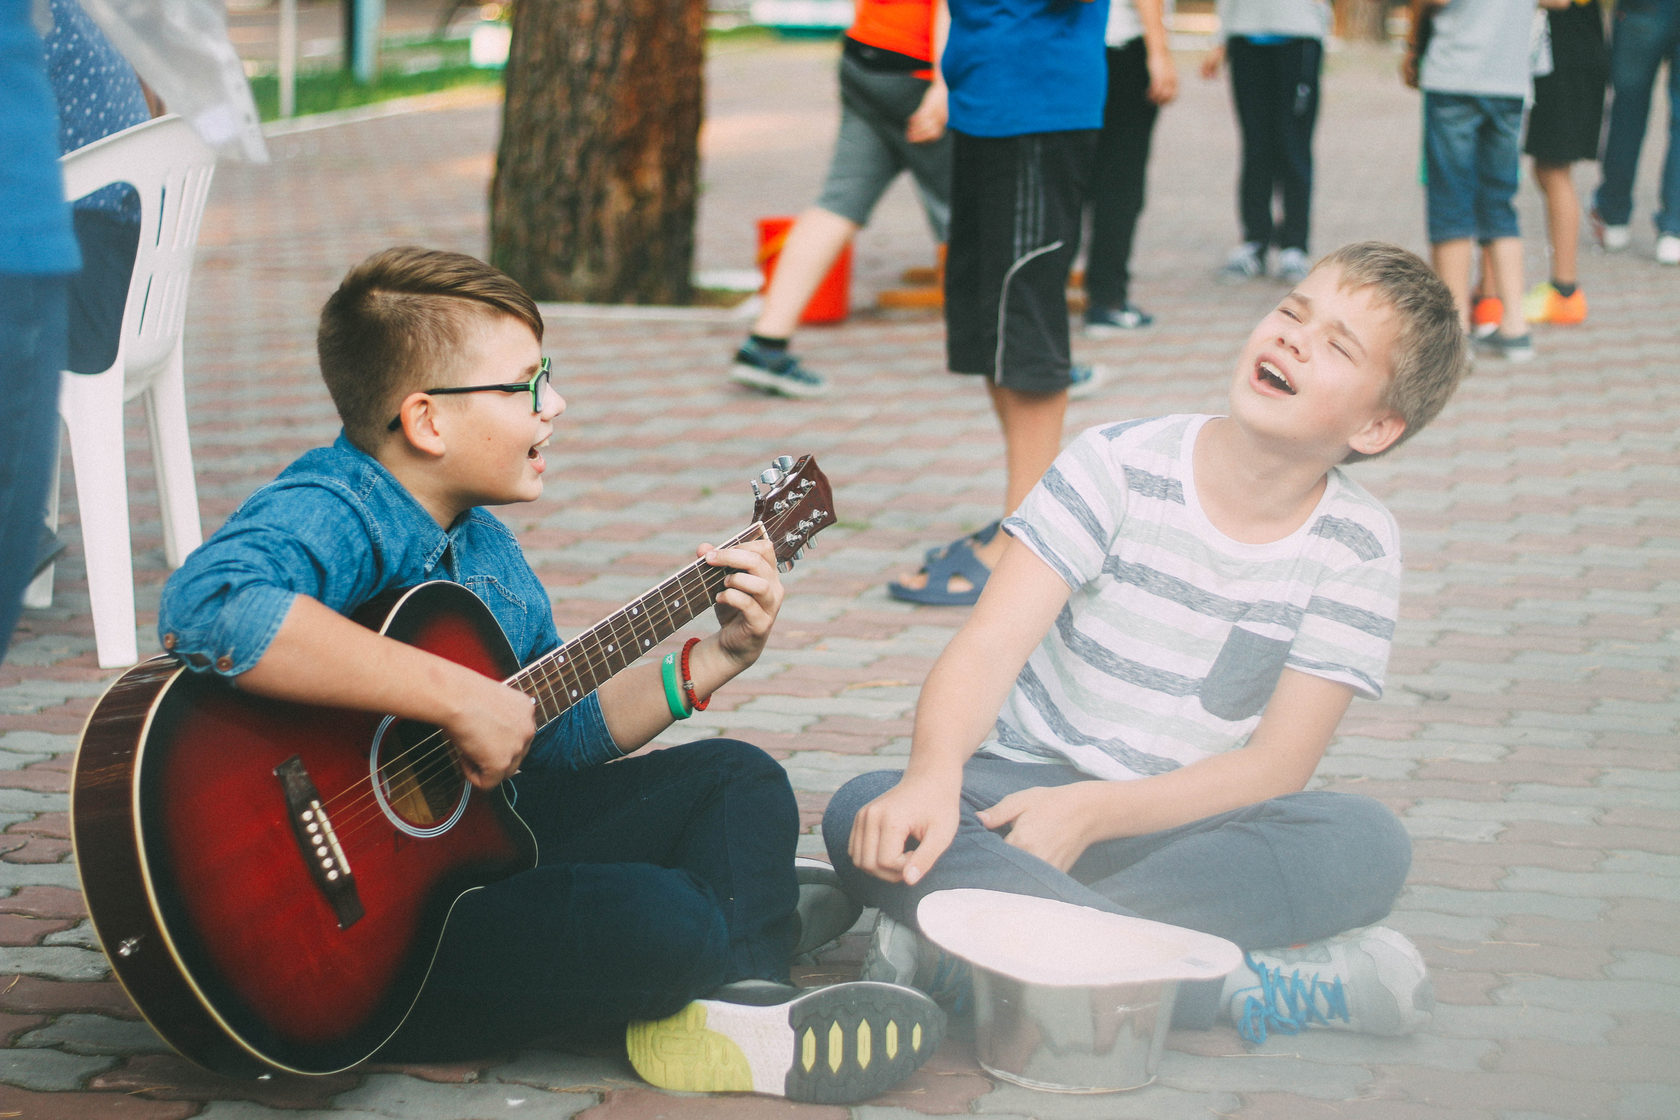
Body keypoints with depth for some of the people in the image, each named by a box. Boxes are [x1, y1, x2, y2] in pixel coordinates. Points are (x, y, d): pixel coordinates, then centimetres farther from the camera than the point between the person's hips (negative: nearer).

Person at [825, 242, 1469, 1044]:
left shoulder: (1357, 548, -4)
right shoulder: (1122, 464, -7)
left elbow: (1278, 763, -8)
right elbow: (987, 647, -13)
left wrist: (1092, 811, -23)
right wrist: (933, 776, -35)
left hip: (1174, 822, 1)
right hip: (1020, 790, 0)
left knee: (1367, 844, -29)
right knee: (865, 818, -31)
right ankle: (1255, 984, -35)